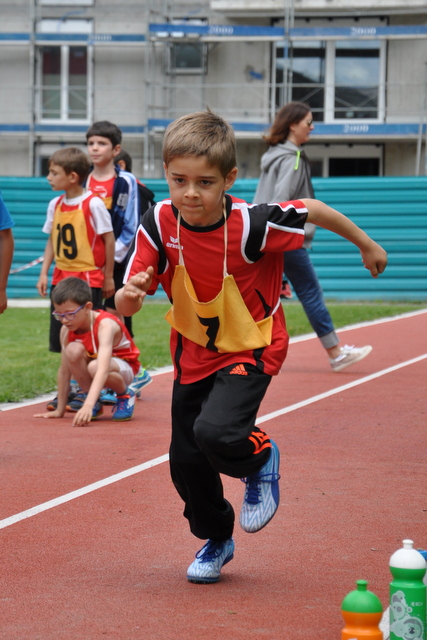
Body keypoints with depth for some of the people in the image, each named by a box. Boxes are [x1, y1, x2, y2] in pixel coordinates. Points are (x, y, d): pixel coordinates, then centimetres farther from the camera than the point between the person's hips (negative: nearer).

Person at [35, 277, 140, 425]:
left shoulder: (105, 325, -33)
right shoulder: (67, 330, -16)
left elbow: (102, 370, -46)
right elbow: (64, 370, -9)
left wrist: (87, 406, -57)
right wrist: (60, 410, -7)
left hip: (124, 366, -5)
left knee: (94, 367, -39)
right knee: (73, 350, -28)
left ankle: (125, 396, -7)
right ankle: (91, 398, -7)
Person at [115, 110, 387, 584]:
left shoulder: (250, 225, -28)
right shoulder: (160, 223, -18)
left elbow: (311, 210, -10)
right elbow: (125, 304, -18)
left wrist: (365, 244, 5)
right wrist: (130, 295, -42)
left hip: (251, 349, -4)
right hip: (193, 353, 4)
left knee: (215, 432, -28)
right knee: (185, 460, 9)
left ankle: (261, 460, 8)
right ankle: (216, 540, 37)